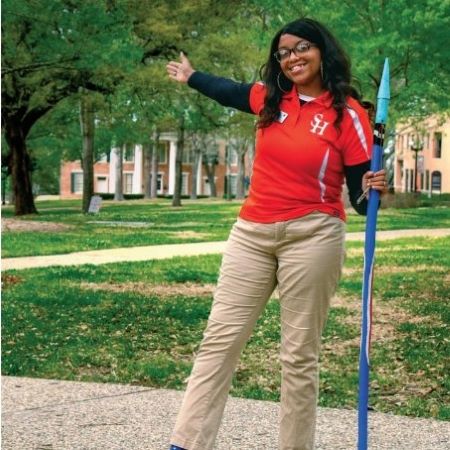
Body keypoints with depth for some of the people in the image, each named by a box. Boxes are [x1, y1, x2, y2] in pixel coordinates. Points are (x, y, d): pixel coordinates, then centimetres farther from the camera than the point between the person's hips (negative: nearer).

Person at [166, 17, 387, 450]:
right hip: (251, 233, 5)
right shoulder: (271, 97, 7)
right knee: (218, 339, 3)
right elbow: (231, 91, 30)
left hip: (311, 237, -5)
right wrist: (191, 76, 45)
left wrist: (373, 189, -26)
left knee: (299, 354, 1)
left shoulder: (348, 114, -6)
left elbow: (359, 194, -3)